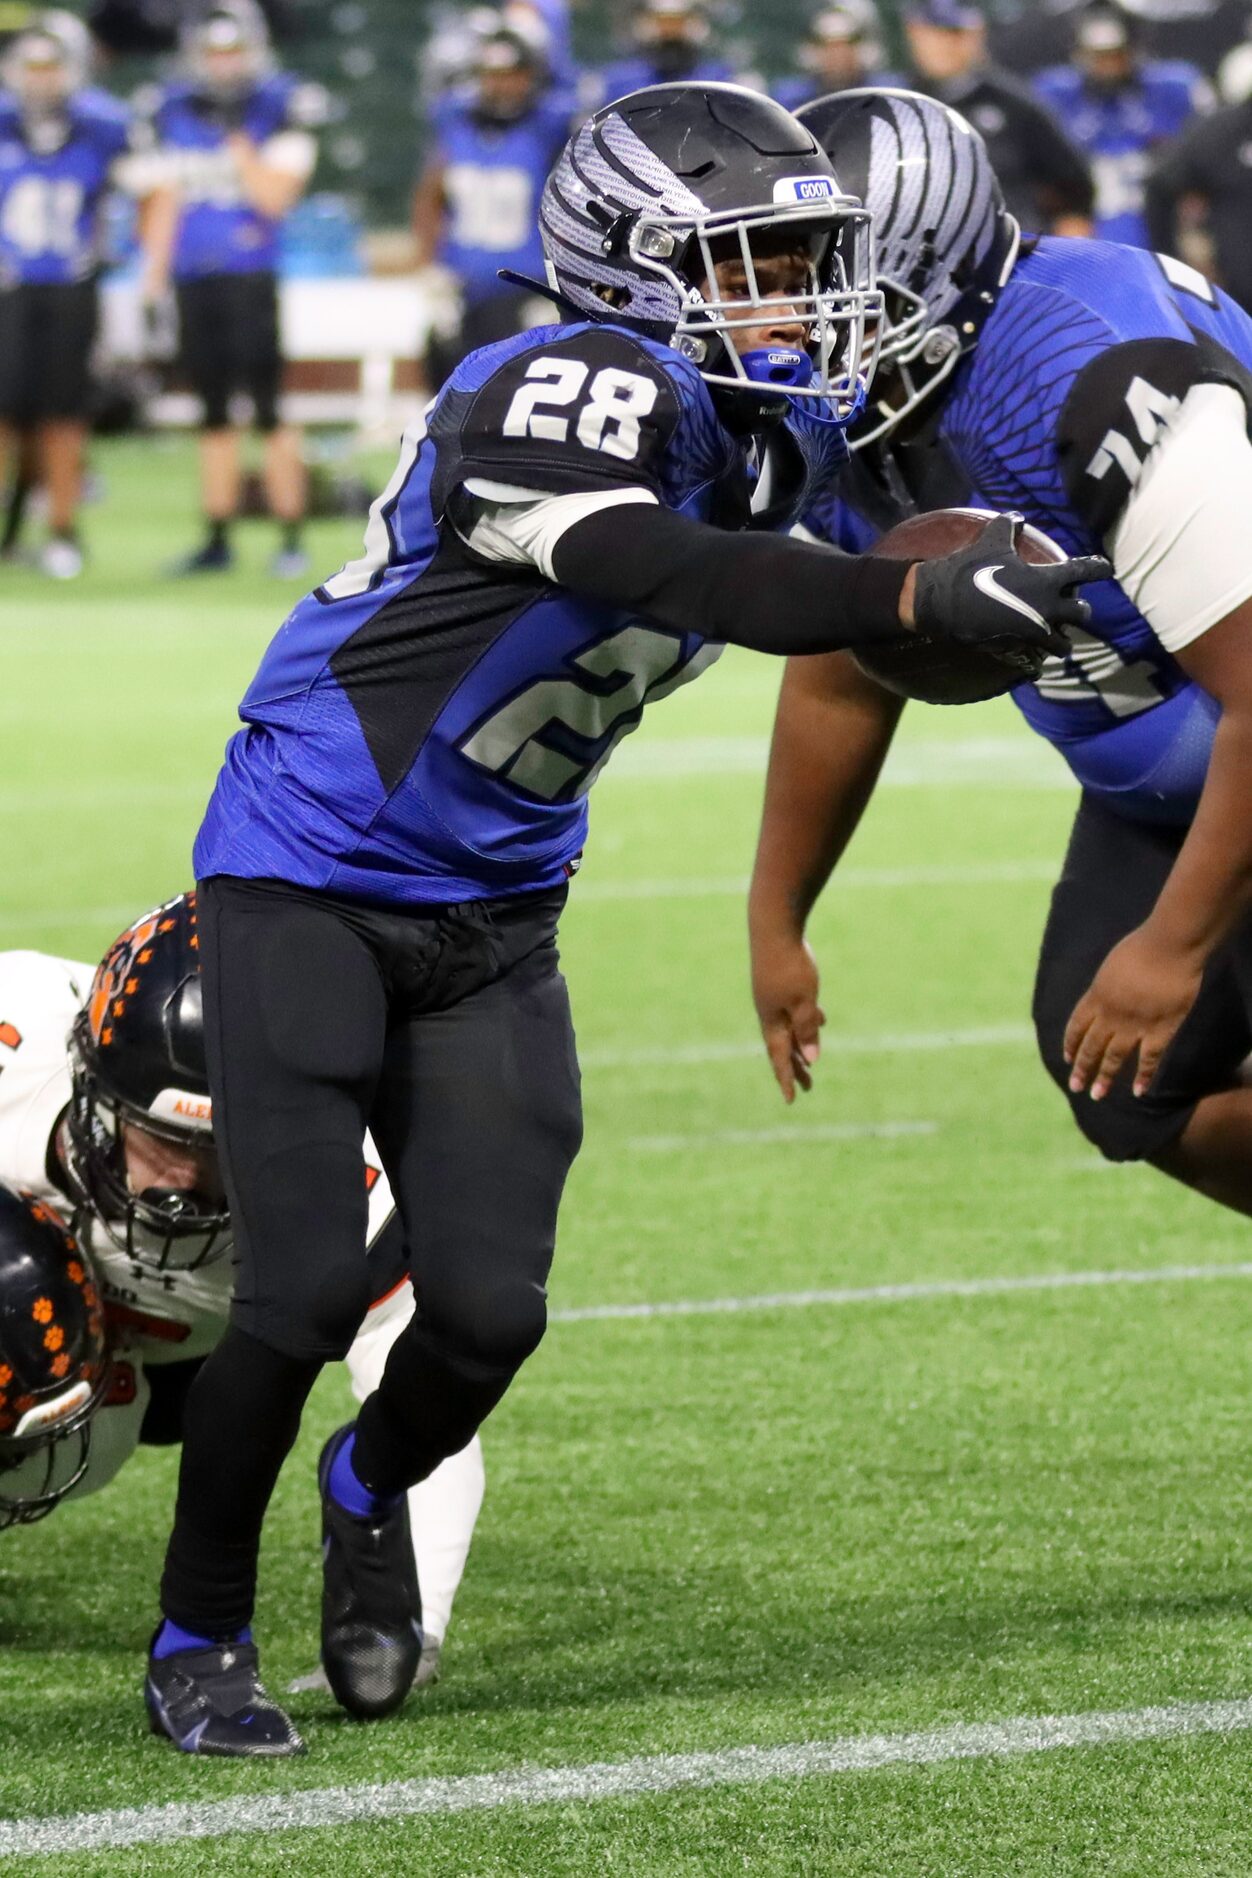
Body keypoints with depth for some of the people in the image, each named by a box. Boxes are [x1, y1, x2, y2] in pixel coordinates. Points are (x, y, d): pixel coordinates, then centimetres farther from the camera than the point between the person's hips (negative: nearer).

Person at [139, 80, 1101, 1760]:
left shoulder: (771, 432, 1)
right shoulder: (579, 395, -25)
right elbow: (666, 577, -43)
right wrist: (922, 596, -53)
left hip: (491, 918, 7)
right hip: (308, 879, -7)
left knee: (489, 1309, -3)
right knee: (308, 1289, -12)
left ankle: (373, 1491, 32)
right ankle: (197, 1639, 9)